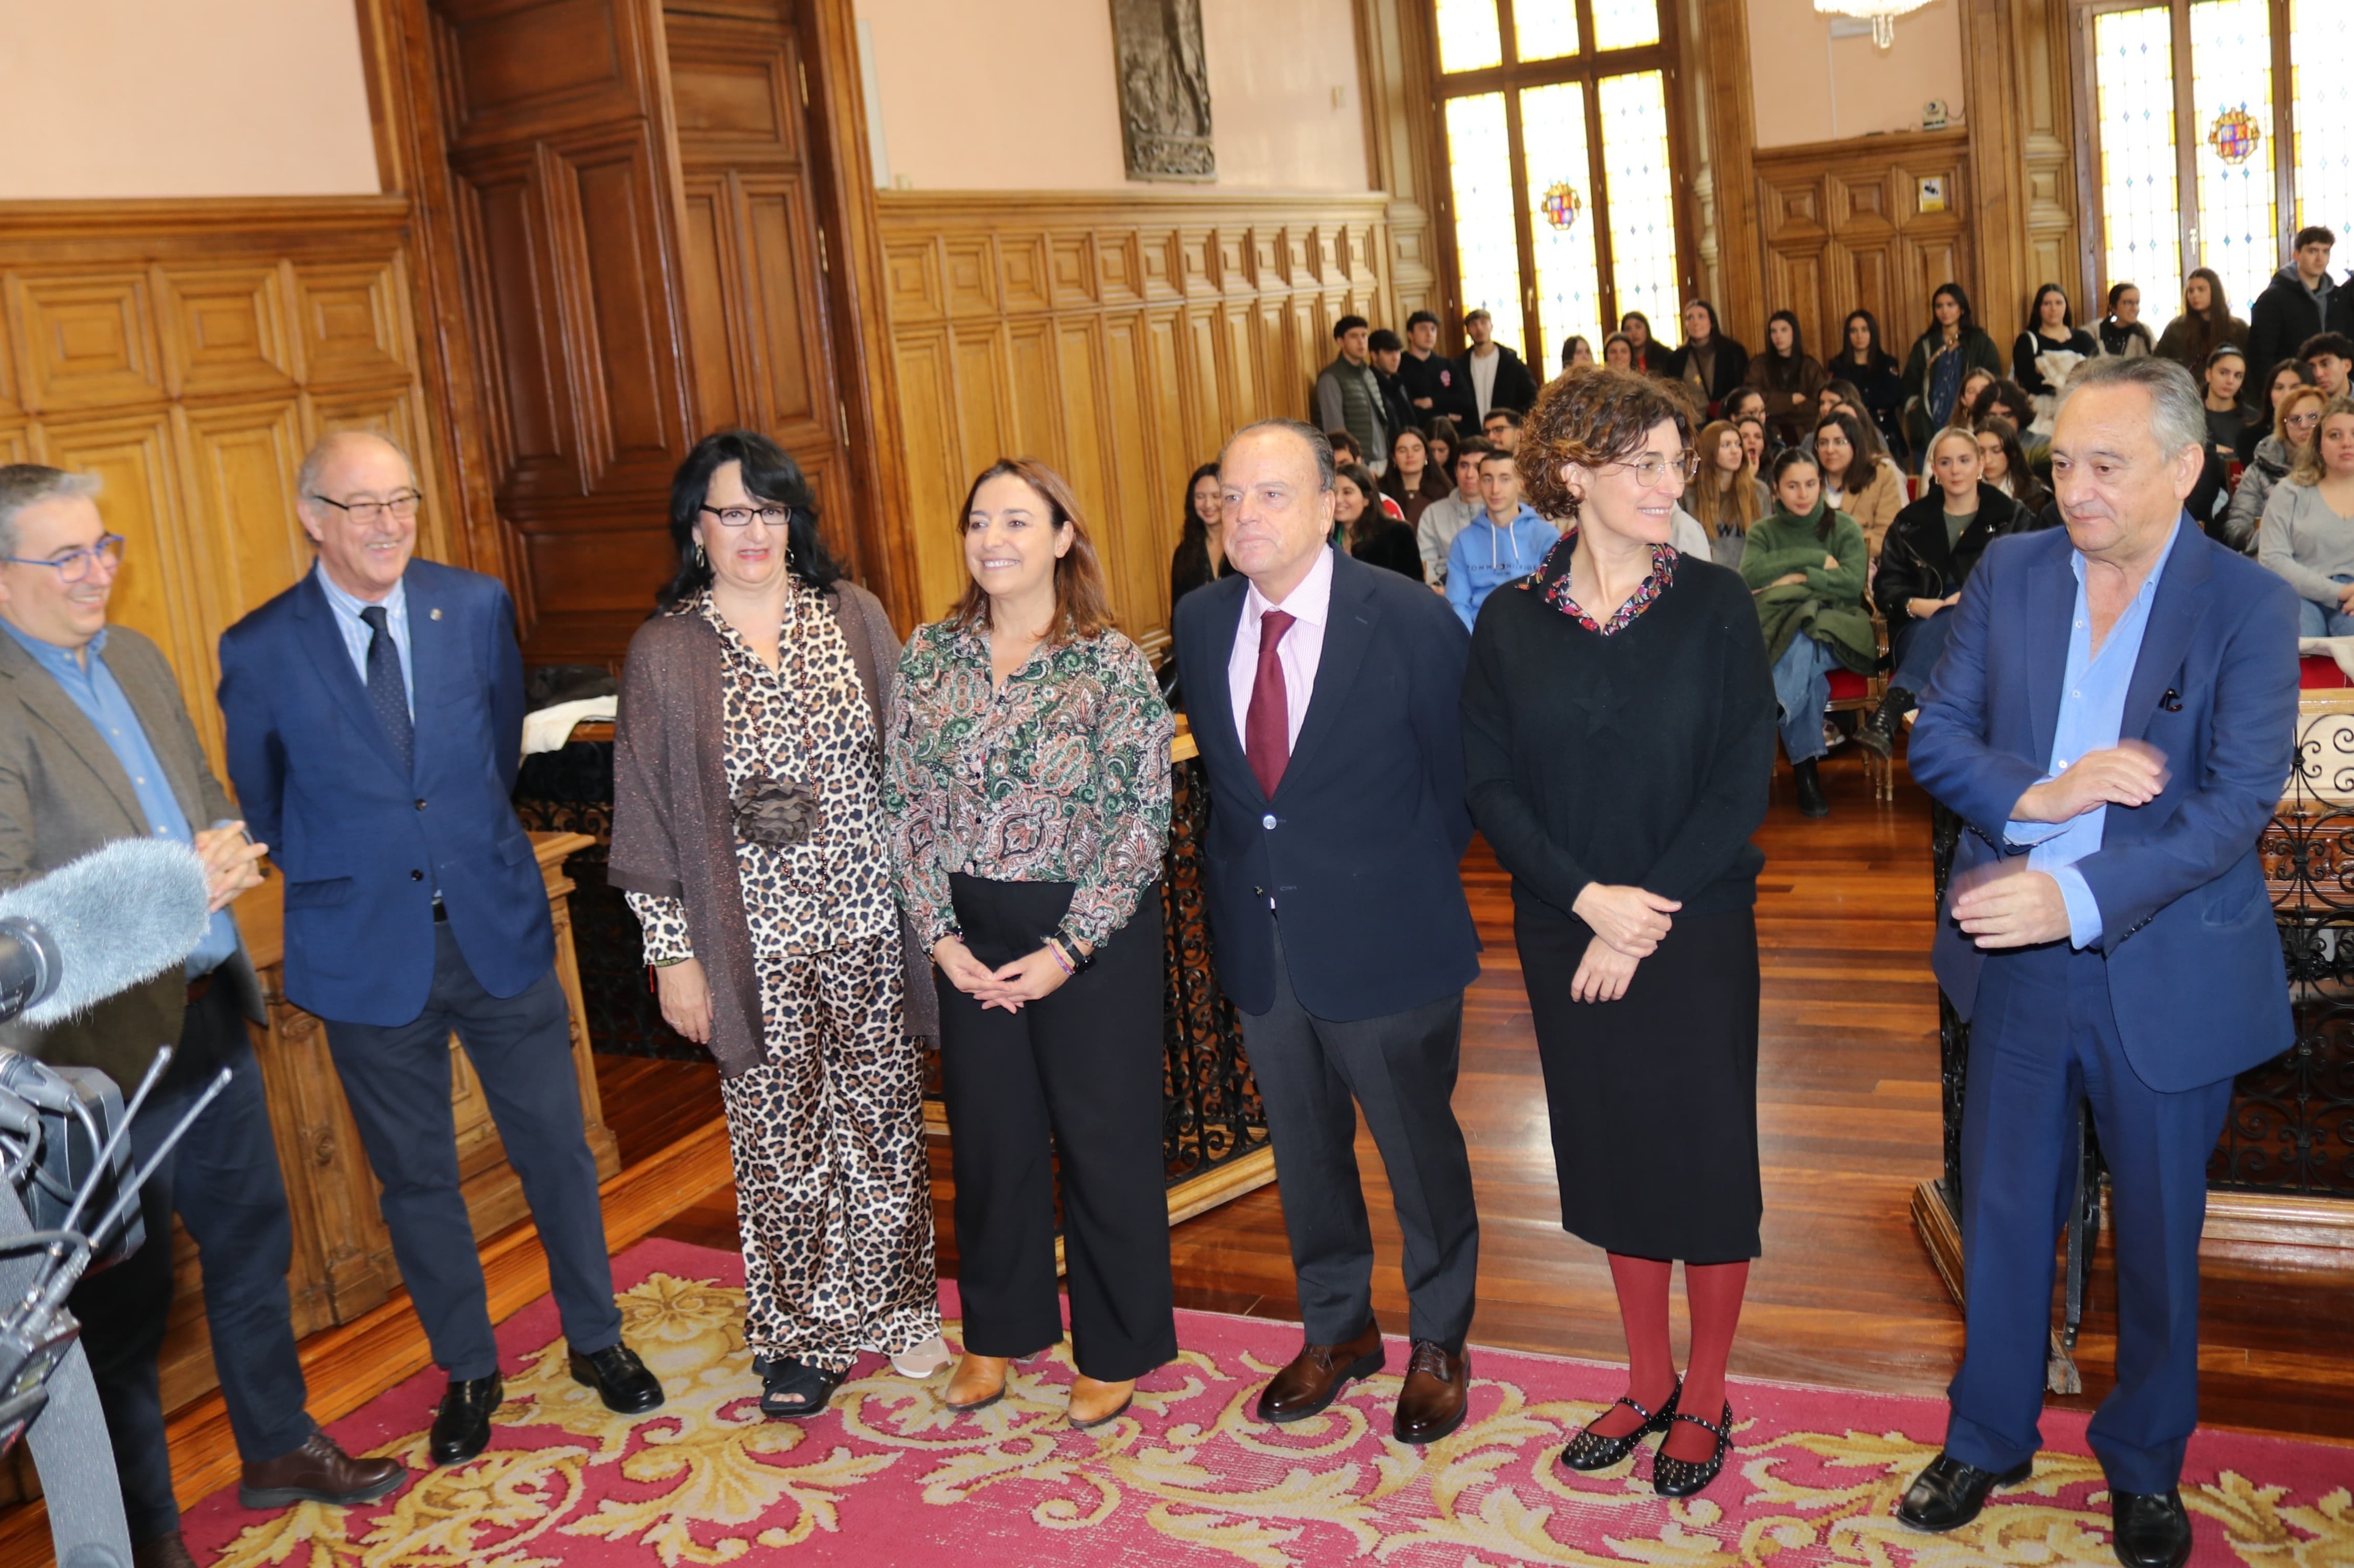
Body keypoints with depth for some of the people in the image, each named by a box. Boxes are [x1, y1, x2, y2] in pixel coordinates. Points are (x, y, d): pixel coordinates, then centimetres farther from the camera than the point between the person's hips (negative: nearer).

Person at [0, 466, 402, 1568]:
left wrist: (223, 856, -3)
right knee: (127, 1293, 8)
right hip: (108, 1049, -7)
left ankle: (277, 1449, 39)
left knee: (252, 1244, 20)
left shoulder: (136, 658, 9)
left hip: (209, 1013, 8)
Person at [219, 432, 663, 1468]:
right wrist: (337, 880, 12)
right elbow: (259, 810, 7)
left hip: (500, 928, 1)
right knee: (416, 1181, 12)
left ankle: (595, 1339, 32)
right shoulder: (260, 651, -8)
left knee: (556, 1150, 11)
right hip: (368, 954, -1)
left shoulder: (477, 606, -3)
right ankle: (468, 1372, 31)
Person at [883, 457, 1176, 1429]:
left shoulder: (1111, 664, -10)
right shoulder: (931, 654, 1)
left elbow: (1144, 818, -12)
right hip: (970, 940, 4)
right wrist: (942, 936, -5)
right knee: (989, 1130, 15)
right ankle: (999, 1329, 35)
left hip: (1091, 937, -3)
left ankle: (1115, 1347, 27)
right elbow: (905, 803, 3)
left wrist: (1067, 950, -14)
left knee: (1103, 1133, 7)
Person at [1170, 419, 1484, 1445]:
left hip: (1384, 941, -4)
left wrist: (1403, 891, 0)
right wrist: (1245, 878, 6)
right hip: (1260, 940, 5)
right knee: (1303, 1151, 19)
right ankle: (1336, 1331, 39)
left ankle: (1438, 1342, 34)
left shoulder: (1409, 620, -14)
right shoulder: (1200, 623, 0)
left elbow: (1455, 780, -5)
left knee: (1420, 1150, 12)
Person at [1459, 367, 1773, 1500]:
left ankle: (1706, 1400, 26)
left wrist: (1645, 921, -14)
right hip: (1567, 936, 2)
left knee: (1706, 1152, 7)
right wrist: (1588, 896, -16)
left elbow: (1743, 781, -10)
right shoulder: (1511, 623, -1)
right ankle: (1649, 1383, 32)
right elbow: (1489, 782, -3)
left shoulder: (1714, 605, -6)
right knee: (1611, 1155, 13)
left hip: (1696, 933, -2)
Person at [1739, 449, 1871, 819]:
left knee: (1803, 647, -39)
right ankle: (1805, 769, -38)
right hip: (1778, 622, 1)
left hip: (1833, 625, -1)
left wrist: (1796, 578, -7)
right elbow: (1749, 576, -5)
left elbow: (1854, 582, -2)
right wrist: (1817, 560, -7)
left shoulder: (1843, 527, 14)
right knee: (1805, 663, -36)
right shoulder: (1763, 532, 18)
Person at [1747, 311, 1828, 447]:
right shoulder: (1759, 364, 10)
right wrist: (1792, 400, -4)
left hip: (1803, 431, 1)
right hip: (1770, 432, 0)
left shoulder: (1810, 366, 12)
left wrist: (1777, 405, -7)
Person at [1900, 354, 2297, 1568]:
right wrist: (2039, 795, -21)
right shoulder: (2008, 575, -1)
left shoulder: (2247, 605, -12)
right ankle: (1988, 1436, 37)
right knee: (2003, 1211, 17)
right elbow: (1935, 736, -1)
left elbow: (2239, 801, -19)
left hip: (2167, 975, -2)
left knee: (2158, 1234, 15)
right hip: (2014, 959, 3)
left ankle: (2144, 1465, 37)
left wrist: (2079, 898, -29)